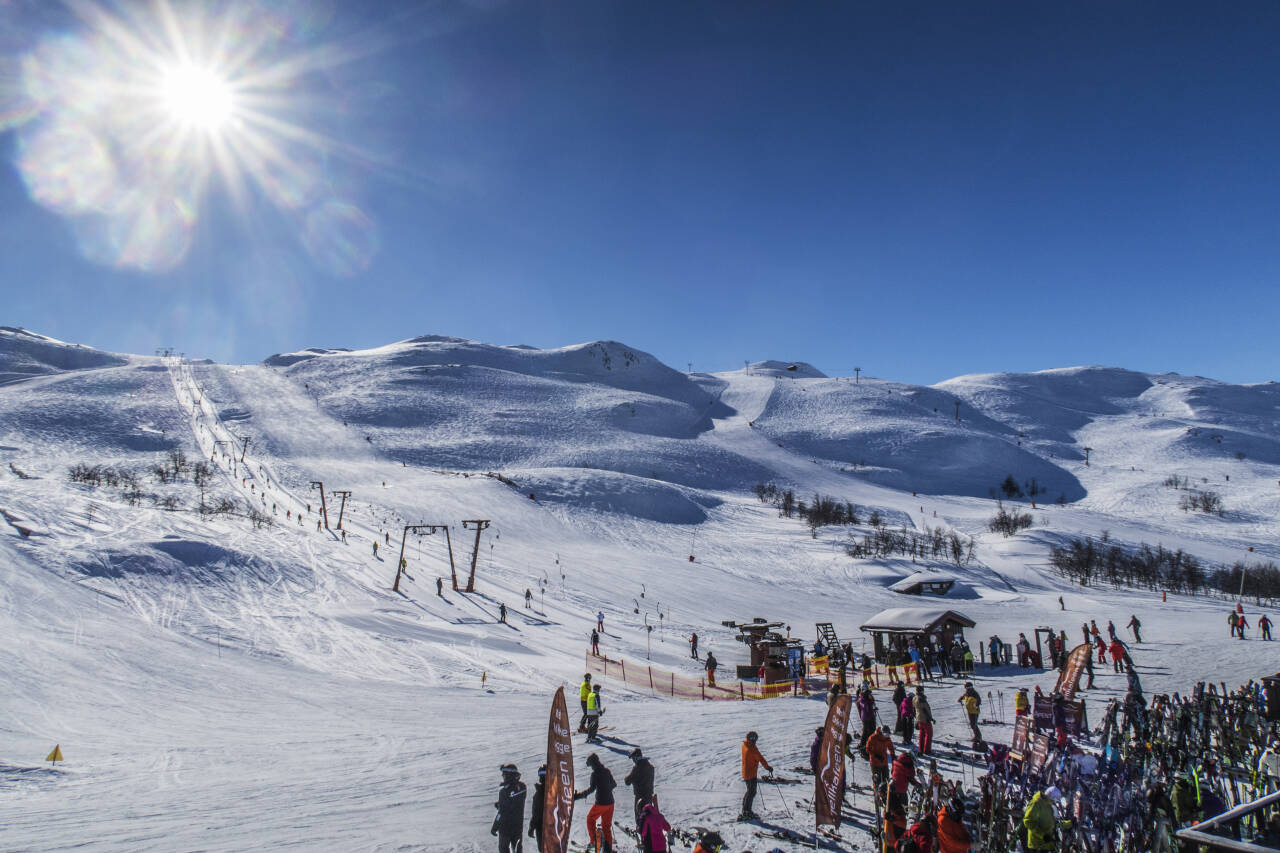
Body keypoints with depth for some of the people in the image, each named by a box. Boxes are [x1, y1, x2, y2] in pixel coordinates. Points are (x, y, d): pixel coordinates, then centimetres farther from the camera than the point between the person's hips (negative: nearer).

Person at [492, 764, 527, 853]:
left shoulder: (505, 790, -24)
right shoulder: (522, 787, -5)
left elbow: (502, 812, -22)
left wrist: (494, 827, -13)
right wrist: (499, 804, 3)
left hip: (506, 825, -6)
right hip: (519, 823, 6)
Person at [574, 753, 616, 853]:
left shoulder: (595, 773, -13)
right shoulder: (607, 770, 7)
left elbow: (592, 789, -21)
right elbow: (614, 784, 16)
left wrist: (578, 795, -20)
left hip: (601, 803, -6)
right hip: (610, 802, 6)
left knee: (590, 819, 19)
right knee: (607, 826, 16)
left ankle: (594, 841, 15)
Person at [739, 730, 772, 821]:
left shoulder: (744, 745, 5)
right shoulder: (752, 748, -21)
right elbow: (760, 758, -17)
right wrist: (768, 767, -5)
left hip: (745, 772, 9)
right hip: (751, 773, -9)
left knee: (749, 791, 19)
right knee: (751, 792, -4)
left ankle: (746, 810, 23)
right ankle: (746, 813, -6)